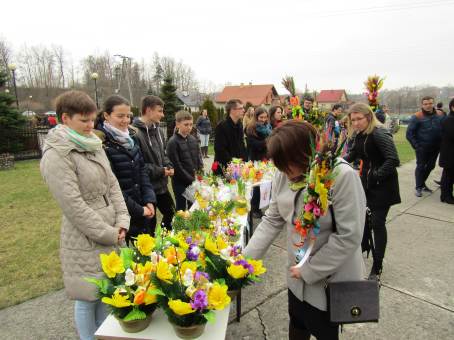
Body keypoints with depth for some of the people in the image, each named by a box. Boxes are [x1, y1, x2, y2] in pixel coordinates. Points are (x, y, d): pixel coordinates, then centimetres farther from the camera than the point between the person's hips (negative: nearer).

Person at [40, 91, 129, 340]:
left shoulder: (94, 145, 8)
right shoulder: (56, 156, -15)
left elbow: (112, 184, 8)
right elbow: (74, 206, -19)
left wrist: (122, 221, -2)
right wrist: (109, 234, -14)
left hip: (111, 234, 7)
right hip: (85, 239, -7)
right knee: (88, 298, 9)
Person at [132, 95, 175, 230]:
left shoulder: (157, 130, 7)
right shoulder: (135, 133, -22)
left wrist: (169, 166, -1)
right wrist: (159, 171, -18)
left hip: (161, 185, 9)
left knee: (171, 213, 24)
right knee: (150, 223, 9)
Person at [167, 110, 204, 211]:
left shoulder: (193, 139, 6)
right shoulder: (173, 142, -14)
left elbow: (199, 158, 10)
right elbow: (176, 166, -17)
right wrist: (192, 179, -16)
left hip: (194, 181, 6)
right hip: (180, 182, -6)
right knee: (181, 209, 7)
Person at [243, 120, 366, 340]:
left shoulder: (343, 176, -27)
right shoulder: (284, 175, -10)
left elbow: (349, 237, -25)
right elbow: (272, 219, -3)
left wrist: (309, 271, -19)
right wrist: (246, 257, -8)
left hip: (332, 278, -5)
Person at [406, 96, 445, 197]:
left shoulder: (439, 116, 4)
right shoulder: (417, 117, -10)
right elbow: (409, 133, -11)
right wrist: (416, 146, -14)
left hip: (435, 148, 5)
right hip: (422, 148, -5)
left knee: (430, 166, 15)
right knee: (420, 166, 1)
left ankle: (422, 183, 33)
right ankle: (419, 187, 11)